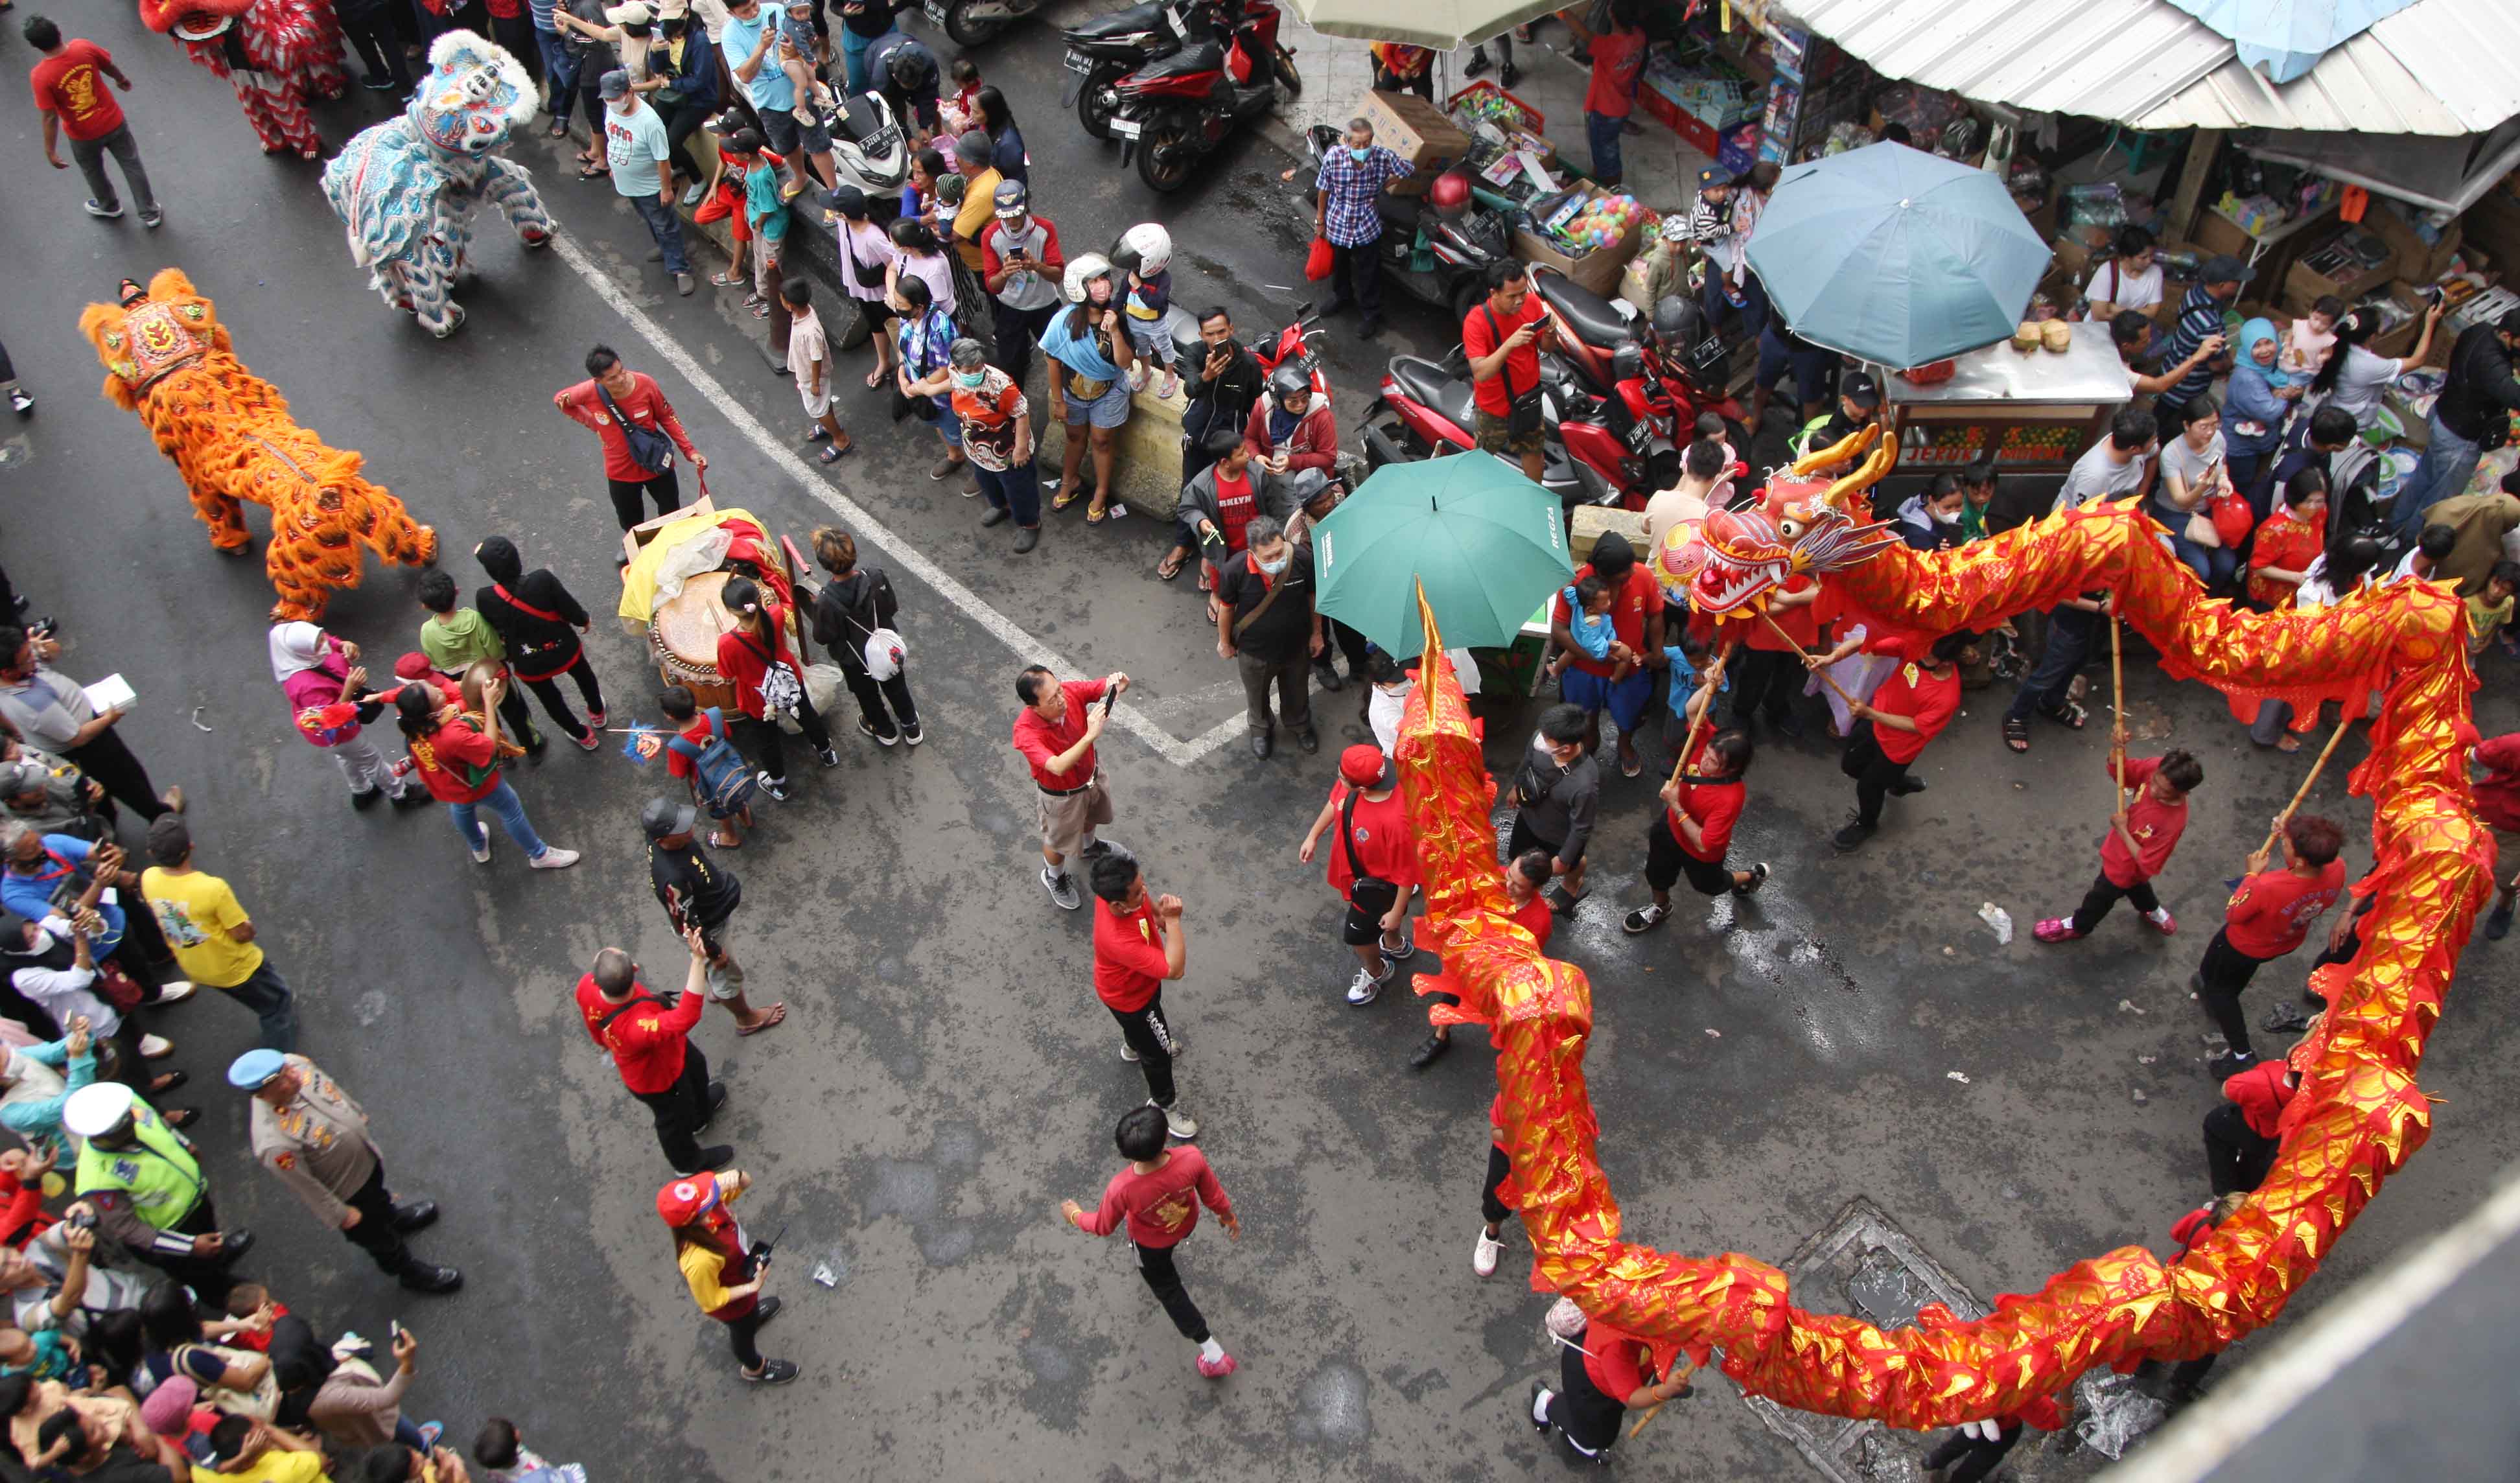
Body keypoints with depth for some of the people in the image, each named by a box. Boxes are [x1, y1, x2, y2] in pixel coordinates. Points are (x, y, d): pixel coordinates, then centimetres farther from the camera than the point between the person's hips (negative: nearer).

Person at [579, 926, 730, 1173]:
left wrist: (605, 1041, 16)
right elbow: (687, 1016, -57)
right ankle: (689, 1162, 59)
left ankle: (700, 1113, 69)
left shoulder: (588, 986, -31)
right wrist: (698, 960, -63)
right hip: (658, 1078, -6)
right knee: (676, 1119, 26)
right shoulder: (636, 1028, -54)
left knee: (696, 1067, 36)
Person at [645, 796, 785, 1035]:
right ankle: (746, 1019, 47)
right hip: (708, 926, -7)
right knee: (727, 973, 20)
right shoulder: (672, 878, -46)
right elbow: (686, 923, -30)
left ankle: (716, 989, 66)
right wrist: (714, 951, -15)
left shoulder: (661, 836, -22)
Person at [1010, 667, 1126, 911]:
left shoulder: (1071, 691, -30)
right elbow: (1058, 767, -51)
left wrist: (1119, 685, -43)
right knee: (1059, 841, 24)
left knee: (1092, 816, 35)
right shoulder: (1026, 731, -42)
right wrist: (1091, 735, -58)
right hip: (1062, 794, -5)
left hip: (1092, 774, 5)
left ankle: (1089, 846, 69)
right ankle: (1054, 878, 56)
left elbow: (1108, 686, -18)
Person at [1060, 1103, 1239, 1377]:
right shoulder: (1192, 1159, -41)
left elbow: (1103, 1227, -20)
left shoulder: (1121, 1189, -44)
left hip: (1151, 1243, -2)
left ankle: (1213, 1354, 35)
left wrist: (1076, 1216, 2)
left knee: (1167, 1289, 26)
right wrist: (1228, 1215, 5)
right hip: (1187, 1223, 2)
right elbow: (1212, 1195, -19)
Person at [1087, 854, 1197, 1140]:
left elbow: (1147, 902, -2)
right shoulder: (1118, 940, -51)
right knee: (1157, 1052, 18)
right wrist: (1173, 920, -44)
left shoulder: (1114, 892, -29)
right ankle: (1163, 1105, 45)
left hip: (1140, 978, 7)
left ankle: (1134, 1046, 71)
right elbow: (1174, 970, -44)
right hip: (1130, 998, -7)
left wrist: (1159, 915, -18)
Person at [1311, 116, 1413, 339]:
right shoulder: (1333, 157, -25)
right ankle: (1342, 297, 55)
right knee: (1339, 266, 27)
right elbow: (1324, 190, -9)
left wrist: (1382, 185, -8)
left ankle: (1370, 314, 35)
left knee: (1368, 273, 13)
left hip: (1367, 226, -1)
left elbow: (1409, 171, -6)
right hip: (1338, 222, 1)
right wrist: (1320, 221, 2)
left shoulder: (1383, 156, -24)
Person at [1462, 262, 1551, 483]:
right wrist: (1509, 344, -48)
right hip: (1495, 406, -5)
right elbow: (1480, 374, -36)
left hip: (1529, 398, 5)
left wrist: (1550, 334, -25)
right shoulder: (1476, 321, -29)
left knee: (1534, 451, 23)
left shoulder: (1532, 303, -14)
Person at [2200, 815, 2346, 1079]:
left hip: (2245, 945, -6)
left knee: (2212, 978, 25)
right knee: (2244, 968, 37)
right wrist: (2290, 838, -13)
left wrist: (2252, 874, -19)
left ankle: (2242, 1053, 27)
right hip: (2288, 942, 6)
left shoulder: (2267, 888, -47)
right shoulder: (2337, 870, -31)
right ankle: (2221, 999, 66)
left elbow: (2232, 914, -27)